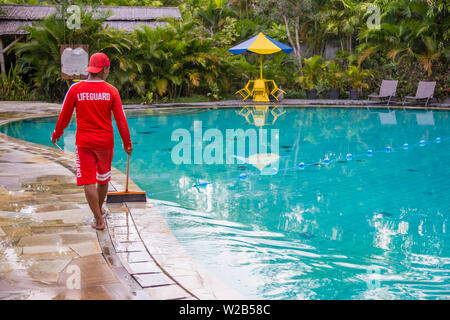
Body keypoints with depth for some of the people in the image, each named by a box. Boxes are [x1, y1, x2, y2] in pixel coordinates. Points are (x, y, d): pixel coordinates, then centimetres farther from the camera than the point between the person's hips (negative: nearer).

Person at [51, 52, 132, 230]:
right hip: (105, 142, 2)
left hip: (84, 142, -2)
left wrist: (57, 134, 19)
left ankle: (99, 220, -1)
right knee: (103, 178, 22)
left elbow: (64, 116, 1)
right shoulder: (111, 91, -6)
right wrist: (127, 143, 6)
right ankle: (100, 209, 42)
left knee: (89, 181, 1)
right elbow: (121, 120, -4)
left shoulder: (75, 89, -7)